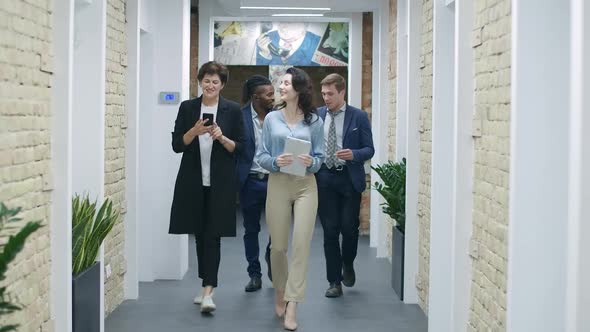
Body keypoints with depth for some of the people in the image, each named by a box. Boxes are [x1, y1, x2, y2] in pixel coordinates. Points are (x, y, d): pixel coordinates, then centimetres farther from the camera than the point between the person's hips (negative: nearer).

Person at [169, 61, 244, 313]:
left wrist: (221, 137, -17)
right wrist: (195, 131, -16)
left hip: (220, 182, -2)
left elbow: (239, 147, 1)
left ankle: (208, 291, -11)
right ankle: (206, 284, 24)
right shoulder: (187, 108, 5)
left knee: (213, 235, -7)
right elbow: (177, 145, 1)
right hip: (193, 182, 2)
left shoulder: (232, 110, 1)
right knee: (199, 234, 11)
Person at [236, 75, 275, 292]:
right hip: (250, 181, -1)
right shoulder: (240, 116, -5)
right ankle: (255, 275, 20)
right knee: (251, 230, 8)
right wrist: (234, 179, -8)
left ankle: (272, 259, 24)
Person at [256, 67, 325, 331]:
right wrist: (275, 161, -17)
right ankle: (279, 293, 31)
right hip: (278, 184, 1)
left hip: (306, 185, -1)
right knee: (278, 245, 7)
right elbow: (261, 156, 3)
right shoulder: (271, 118, 3)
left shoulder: (314, 121, 2)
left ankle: (292, 307, -7)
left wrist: (311, 163, -17)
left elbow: (320, 157, 4)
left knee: (301, 243, -9)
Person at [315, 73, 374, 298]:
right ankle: (334, 281, 12)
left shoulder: (358, 117, 0)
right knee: (330, 231, 3)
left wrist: (354, 154, -20)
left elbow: (369, 149, -1)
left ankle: (347, 265, 29)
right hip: (324, 178, 2)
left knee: (349, 227, -2)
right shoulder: (316, 115, 6)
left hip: (349, 179, -2)